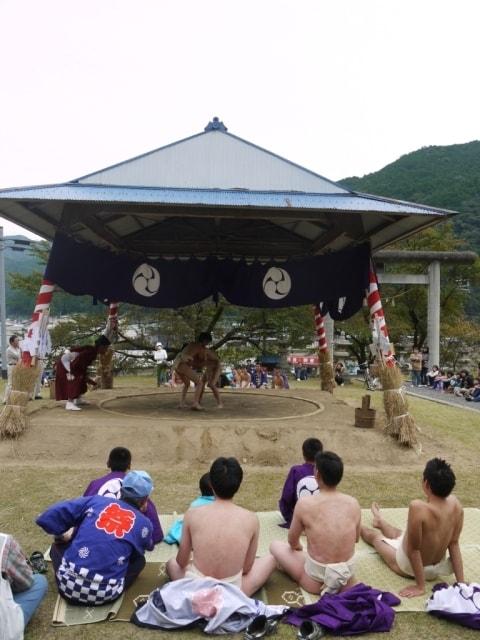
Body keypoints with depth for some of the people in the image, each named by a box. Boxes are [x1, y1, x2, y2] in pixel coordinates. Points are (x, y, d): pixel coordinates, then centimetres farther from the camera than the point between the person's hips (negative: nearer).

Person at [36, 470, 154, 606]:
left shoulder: (95, 500, 7)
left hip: (68, 586, 1)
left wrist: (63, 537, 22)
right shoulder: (144, 524, 6)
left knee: (58, 546, 30)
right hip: (105, 595, -1)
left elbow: (47, 518, 4)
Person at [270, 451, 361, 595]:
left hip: (315, 581, -5)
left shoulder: (305, 503, -16)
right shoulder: (353, 503, -6)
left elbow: (292, 541, 1)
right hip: (347, 580, 5)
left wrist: (298, 547, 24)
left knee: (275, 545, 16)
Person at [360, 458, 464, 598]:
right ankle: (380, 521, 69)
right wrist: (461, 582, -2)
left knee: (375, 536, 26)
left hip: (409, 568, -4)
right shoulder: (455, 504, -19)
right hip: (438, 567, 5)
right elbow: (454, 544, -12)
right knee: (397, 533, 34)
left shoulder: (418, 507, -38)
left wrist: (420, 586, -17)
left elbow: (413, 550, -29)